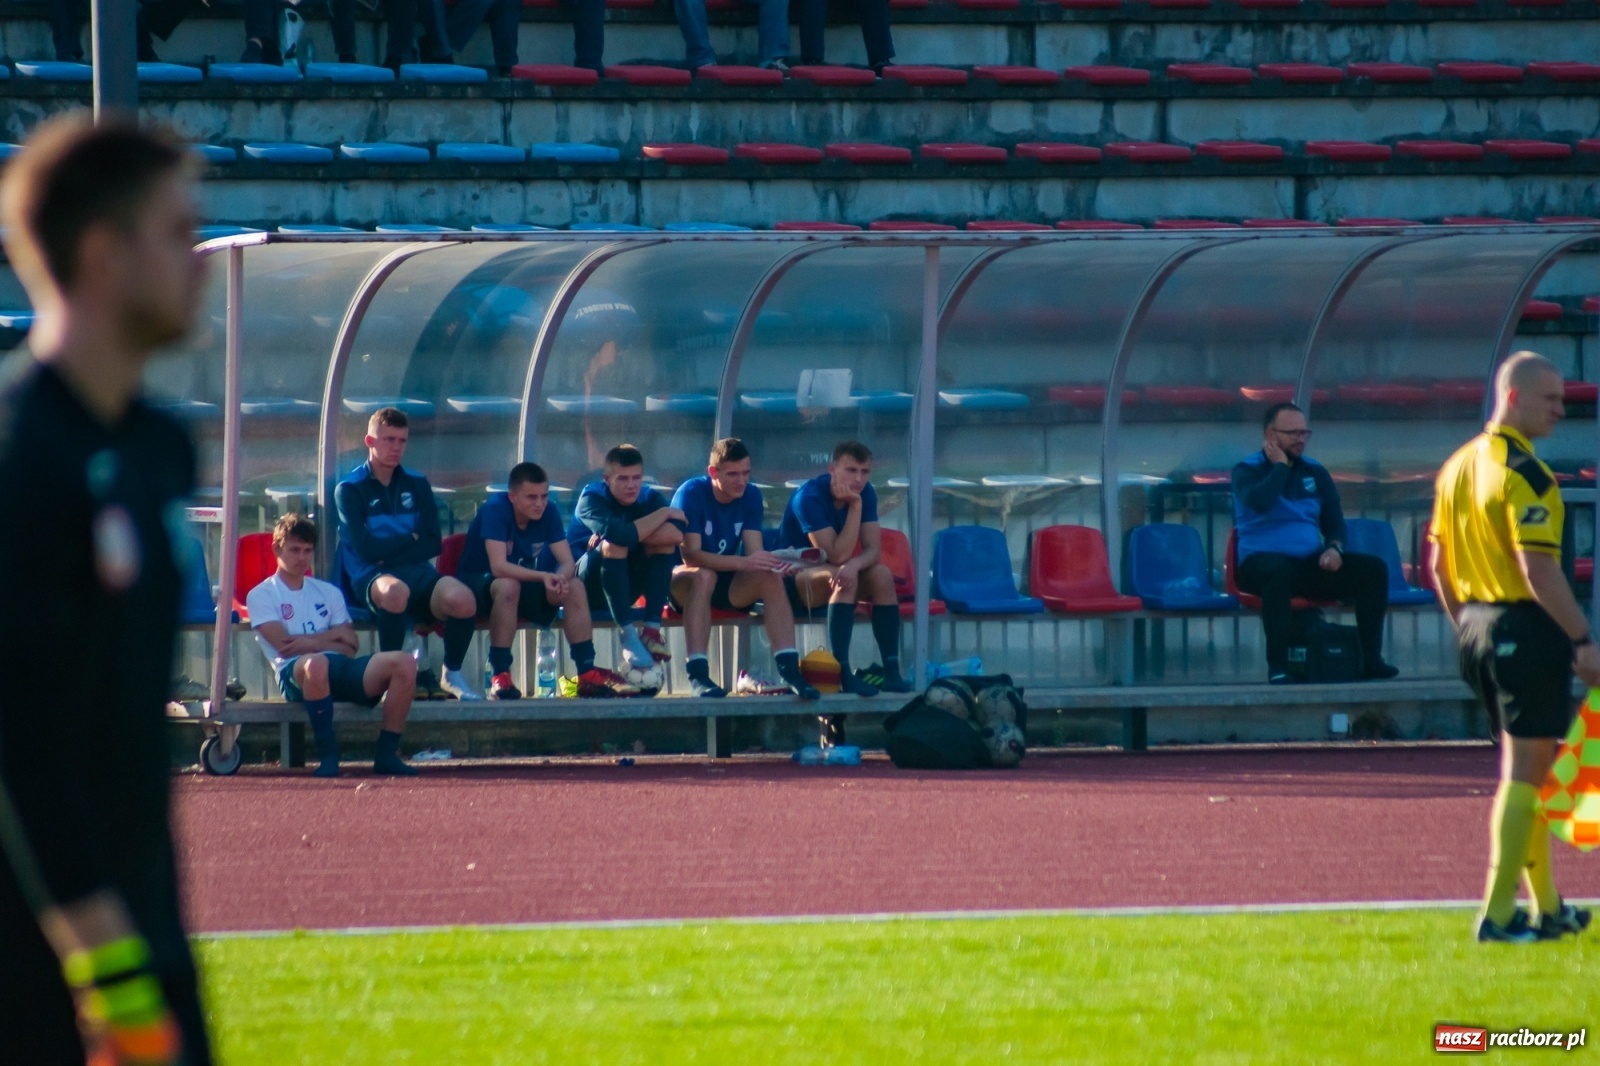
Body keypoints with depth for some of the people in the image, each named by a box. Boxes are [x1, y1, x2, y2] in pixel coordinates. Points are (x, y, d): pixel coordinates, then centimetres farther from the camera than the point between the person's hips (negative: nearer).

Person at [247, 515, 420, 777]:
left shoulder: (328, 593, 26)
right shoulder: (261, 595, 12)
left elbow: (350, 647, 16)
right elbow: (284, 646, -3)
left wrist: (310, 642, -1)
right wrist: (332, 636, 4)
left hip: (342, 672, 5)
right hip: (295, 675, -5)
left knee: (403, 663, -21)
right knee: (316, 663, -44)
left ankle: (387, 754, -20)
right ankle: (328, 754, -32)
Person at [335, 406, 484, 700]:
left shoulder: (417, 485, 17)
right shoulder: (349, 489, 4)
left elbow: (433, 544, 7)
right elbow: (365, 548, -8)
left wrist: (391, 551, -7)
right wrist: (411, 539, 2)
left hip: (416, 571, 4)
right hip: (371, 576, -4)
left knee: (462, 599, -30)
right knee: (396, 590, -43)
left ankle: (453, 674, -4)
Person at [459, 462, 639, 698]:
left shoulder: (549, 511, -8)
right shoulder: (495, 510, -25)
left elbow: (568, 563, -11)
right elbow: (498, 567, -34)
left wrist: (560, 579, -35)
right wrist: (544, 576, -44)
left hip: (524, 582, 6)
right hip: (479, 584, -6)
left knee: (575, 587, -16)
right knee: (508, 586, -38)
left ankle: (587, 674, -18)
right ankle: (499, 677, -35)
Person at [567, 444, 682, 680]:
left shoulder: (650, 498, -3)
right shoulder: (591, 498, -16)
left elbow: (677, 534, -23)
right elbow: (619, 535, -35)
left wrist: (632, 536, -29)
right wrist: (663, 514, -23)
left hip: (626, 586, 4)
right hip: (586, 583, -4)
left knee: (667, 539, -18)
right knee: (613, 545, -34)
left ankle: (651, 629, -24)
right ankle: (628, 637, -37)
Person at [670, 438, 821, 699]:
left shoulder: (751, 496, -2)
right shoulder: (691, 494, -18)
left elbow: (754, 552, -9)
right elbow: (690, 555, -28)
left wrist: (772, 562, -34)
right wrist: (744, 563, -40)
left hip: (729, 585, 5)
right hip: (684, 581, -5)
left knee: (771, 578, -24)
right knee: (704, 575, -38)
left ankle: (789, 669, -32)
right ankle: (697, 674, -46)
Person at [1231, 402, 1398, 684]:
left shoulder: (1315, 472, 14)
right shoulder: (1248, 471, -1)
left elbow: (1335, 521, 15)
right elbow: (1260, 502, -23)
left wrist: (1334, 547, -7)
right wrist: (1280, 466, -9)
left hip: (1309, 563, 5)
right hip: (1261, 562, -5)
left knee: (1373, 568, -14)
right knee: (1279, 570, -42)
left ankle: (1371, 659, -15)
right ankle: (1277, 666, -43)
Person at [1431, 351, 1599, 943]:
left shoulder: (1457, 466, 10)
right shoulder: (1525, 474, -17)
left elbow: (1439, 565, 15)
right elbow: (1539, 570, -23)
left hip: (1477, 626, 9)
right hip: (1527, 628, -9)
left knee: (1520, 768, 18)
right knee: (1527, 772, -4)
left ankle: (1546, 907, 26)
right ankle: (1498, 914, -7)